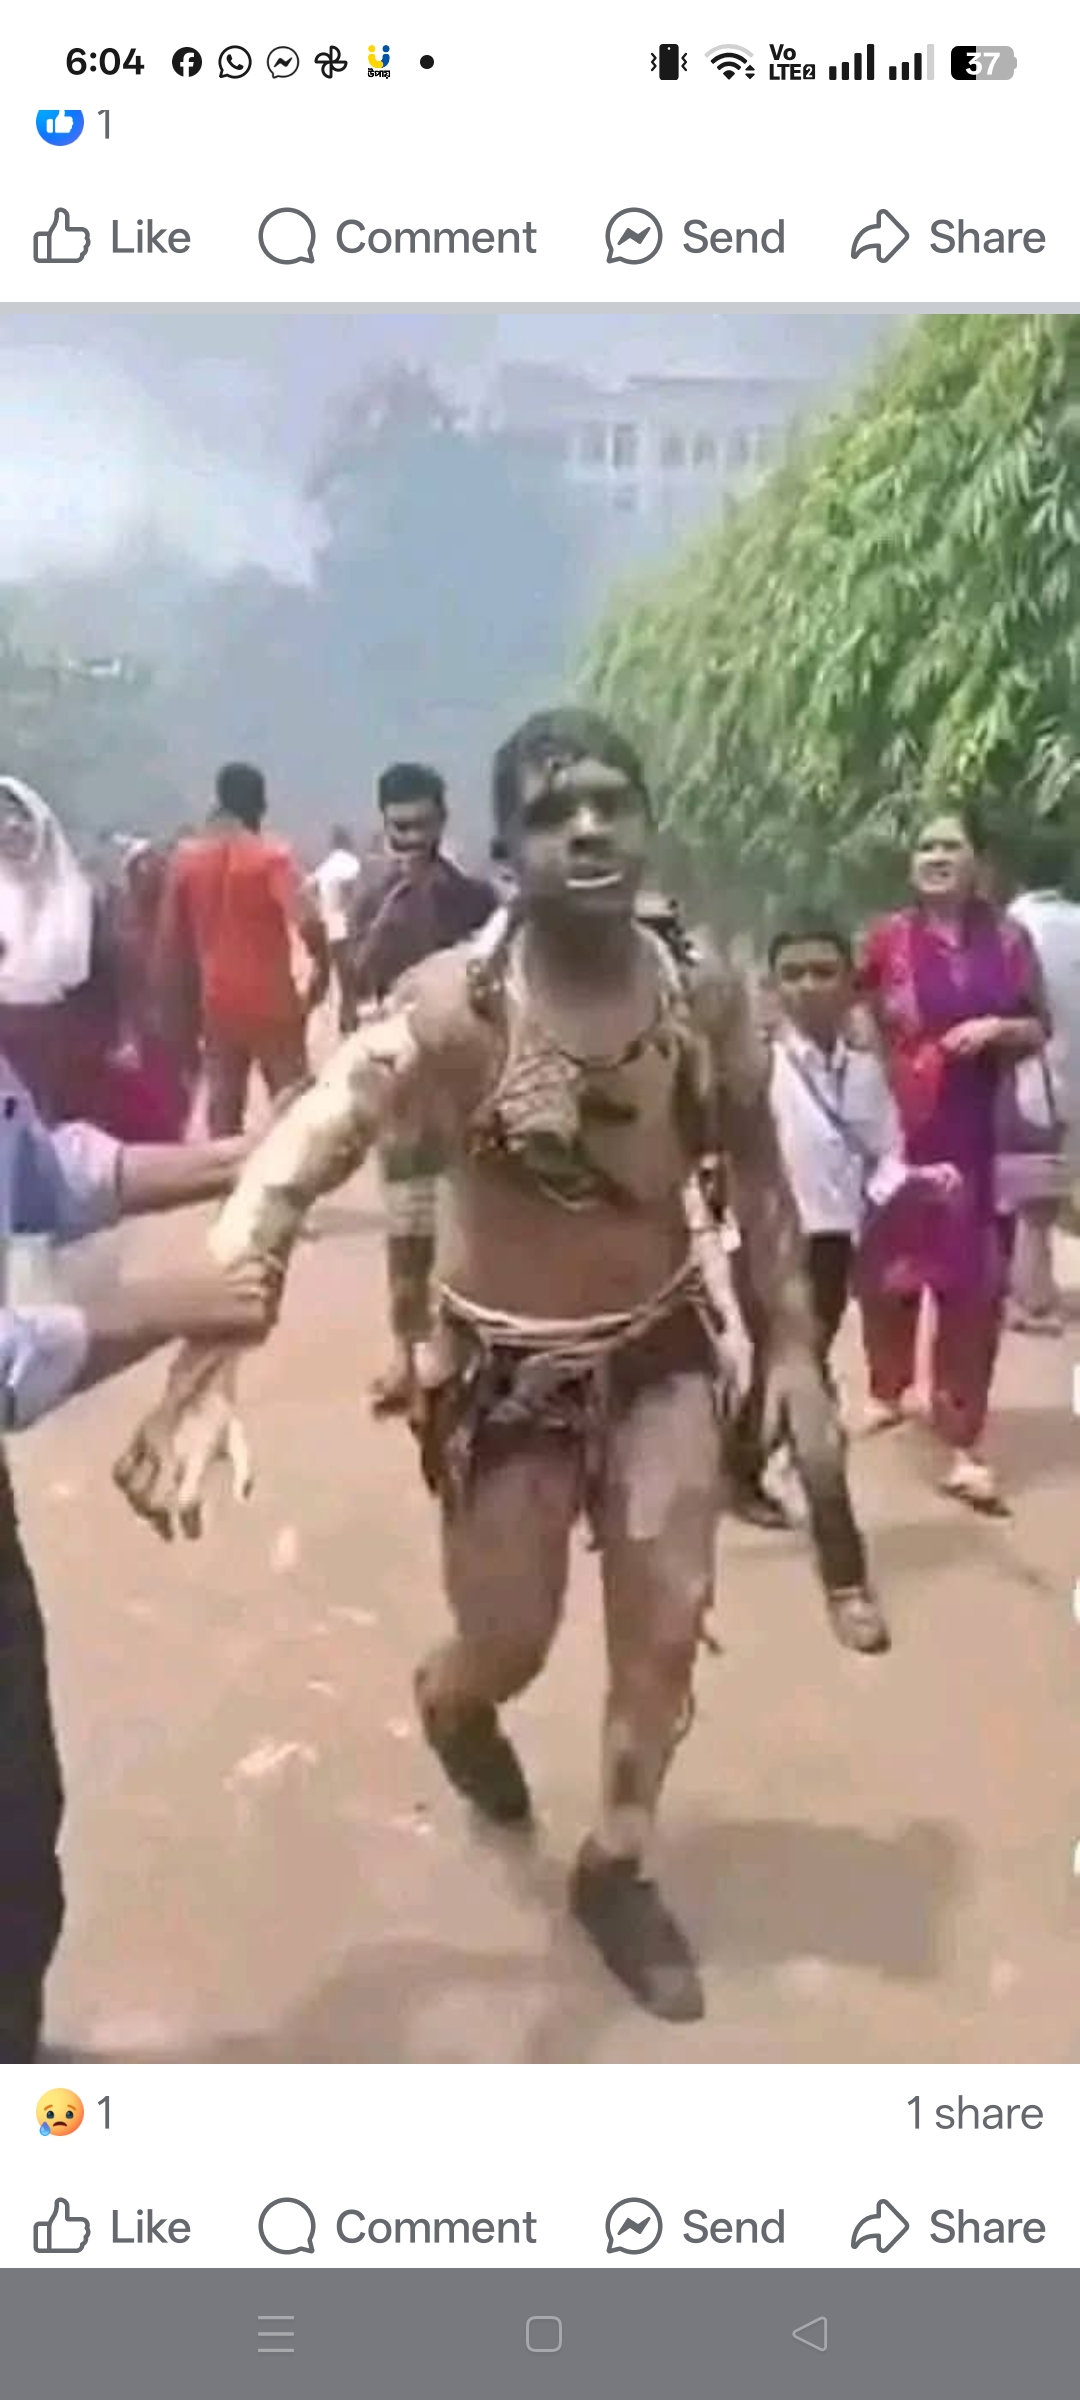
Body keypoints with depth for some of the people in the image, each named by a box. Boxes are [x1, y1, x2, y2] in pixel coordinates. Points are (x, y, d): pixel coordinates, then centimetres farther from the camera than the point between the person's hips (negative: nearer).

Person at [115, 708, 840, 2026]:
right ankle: (451, 1703, 52)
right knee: (508, 1647, 12)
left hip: (662, 1346, 4)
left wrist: (794, 1347, 2)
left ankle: (617, 1868, 34)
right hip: (503, 1368, -3)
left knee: (667, 1626, 8)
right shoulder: (454, 1005, -26)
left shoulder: (705, 993, -12)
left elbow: (755, 1173, 3)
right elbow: (290, 1165, -38)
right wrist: (197, 1372, -51)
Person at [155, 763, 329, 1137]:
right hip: (271, 1001, -3)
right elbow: (308, 922, -24)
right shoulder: (271, 855, -11)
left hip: (217, 1002, 4)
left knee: (223, 1107, 9)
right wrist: (322, 968, -6)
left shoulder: (185, 858, 1)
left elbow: (171, 938, 4)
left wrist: (182, 1008, 12)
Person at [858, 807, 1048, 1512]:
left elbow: (1040, 1031, 7)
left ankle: (964, 1444, 7)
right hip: (901, 1129, -1)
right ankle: (889, 1391, 36)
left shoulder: (1009, 938, 3)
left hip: (980, 1135, 1)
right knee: (889, 1273, 9)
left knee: (973, 1287, 0)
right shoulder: (889, 938, -2)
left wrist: (997, 1029, -11)